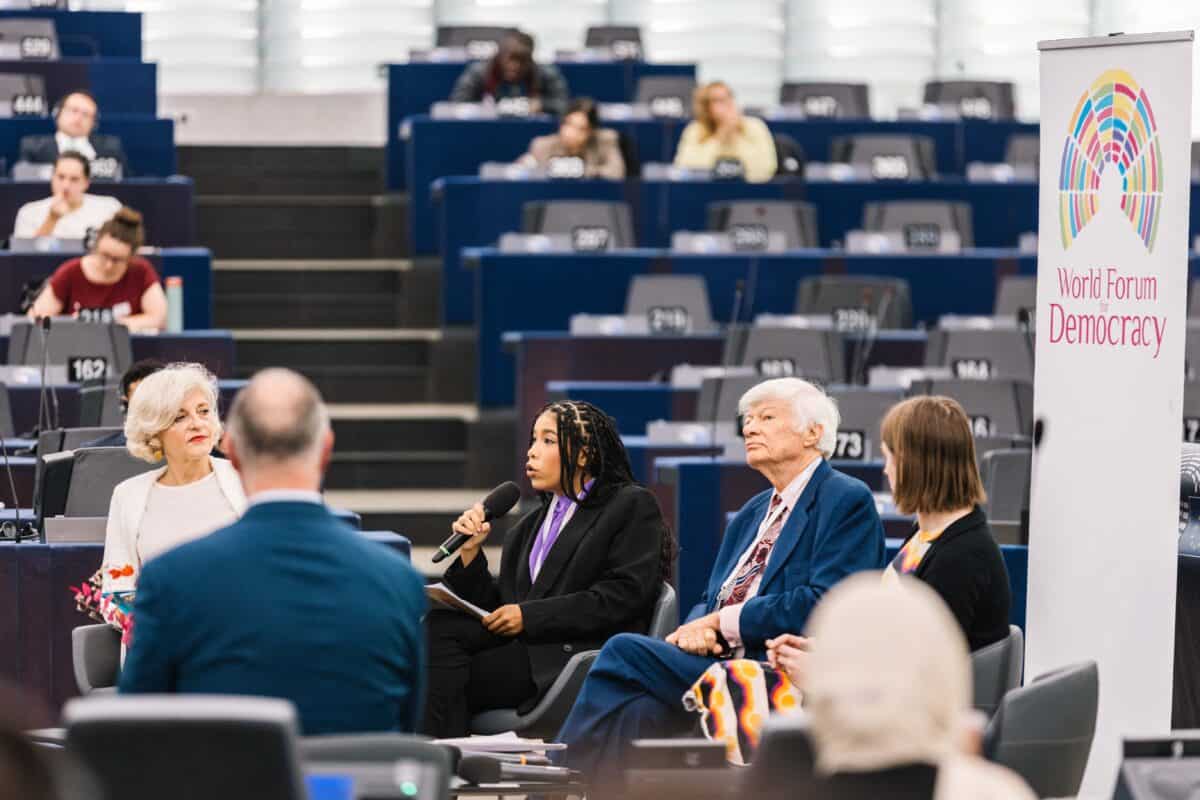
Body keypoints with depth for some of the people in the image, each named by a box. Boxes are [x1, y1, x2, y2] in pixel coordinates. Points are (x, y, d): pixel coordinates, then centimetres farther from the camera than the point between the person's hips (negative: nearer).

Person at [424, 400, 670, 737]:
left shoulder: (632, 506, 7)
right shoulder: (529, 526, 28)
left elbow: (623, 594, -8)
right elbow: (497, 607, 20)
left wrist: (529, 616, -11)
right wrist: (471, 551, 5)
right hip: (523, 647, 6)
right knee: (439, 626, -23)